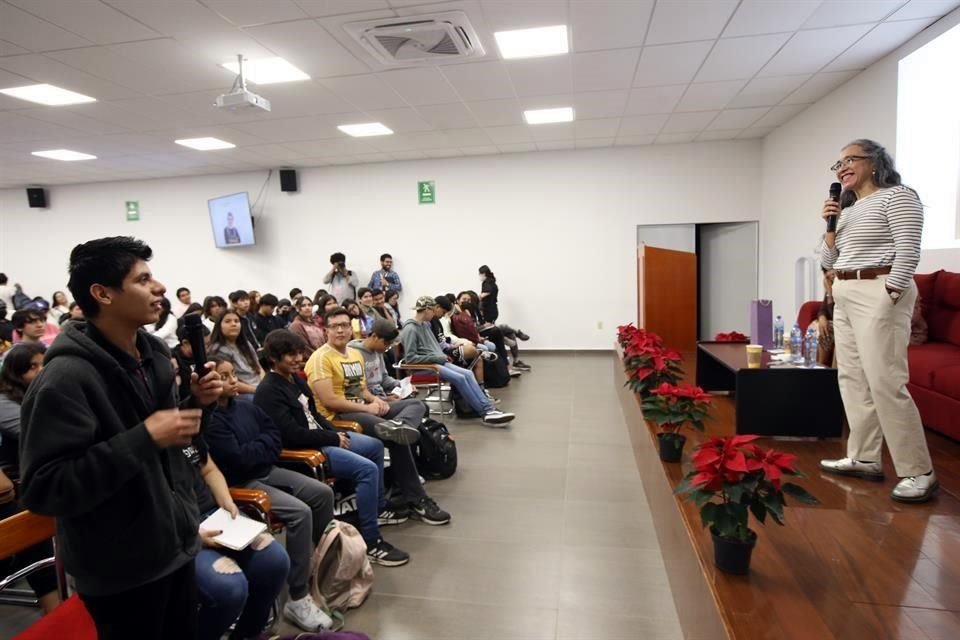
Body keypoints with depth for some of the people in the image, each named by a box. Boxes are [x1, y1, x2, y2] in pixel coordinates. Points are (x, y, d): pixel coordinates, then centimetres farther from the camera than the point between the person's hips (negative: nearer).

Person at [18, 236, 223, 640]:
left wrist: (195, 405, -5)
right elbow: (42, 489, -24)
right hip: (120, 571, -7)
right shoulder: (66, 378, -21)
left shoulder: (152, 353, 4)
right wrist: (144, 439, -29)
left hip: (175, 544, 7)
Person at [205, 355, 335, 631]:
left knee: (322, 493, -1)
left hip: (267, 471, 8)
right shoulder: (209, 420, -19)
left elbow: (274, 433, 12)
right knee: (300, 513, -25)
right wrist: (263, 445, -6)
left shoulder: (247, 407, 6)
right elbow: (238, 458, -23)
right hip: (240, 482, -8)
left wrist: (254, 447, -7)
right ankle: (298, 599, -16)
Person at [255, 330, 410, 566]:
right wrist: (334, 439, -17)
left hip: (320, 437, 10)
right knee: (367, 468, -23)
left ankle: (379, 507, 30)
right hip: (302, 449, -10)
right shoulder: (269, 391, -19)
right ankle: (370, 543, -16)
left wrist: (337, 433, 2)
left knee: (375, 446, 17)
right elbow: (294, 435, -25)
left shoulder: (294, 378, 9)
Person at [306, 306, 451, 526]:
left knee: (416, 404, -6)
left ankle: (397, 425, -42)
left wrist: (375, 400, -2)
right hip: (338, 417, -9)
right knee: (397, 439, -27)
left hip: (364, 410, 9)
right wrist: (366, 407, -16)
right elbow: (328, 400, -19)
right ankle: (416, 499, -18)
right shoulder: (321, 358, -10)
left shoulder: (356, 354, 17)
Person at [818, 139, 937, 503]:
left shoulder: (897, 197, -4)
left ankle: (919, 472, -3)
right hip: (844, 296, 9)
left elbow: (908, 251, -13)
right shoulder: (847, 209, 19)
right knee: (852, 379, 8)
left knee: (886, 382, -12)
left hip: (879, 294, -9)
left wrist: (888, 298, -18)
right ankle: (864, 459, 16)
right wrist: (830, 227, 4)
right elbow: (827, 262, 17)